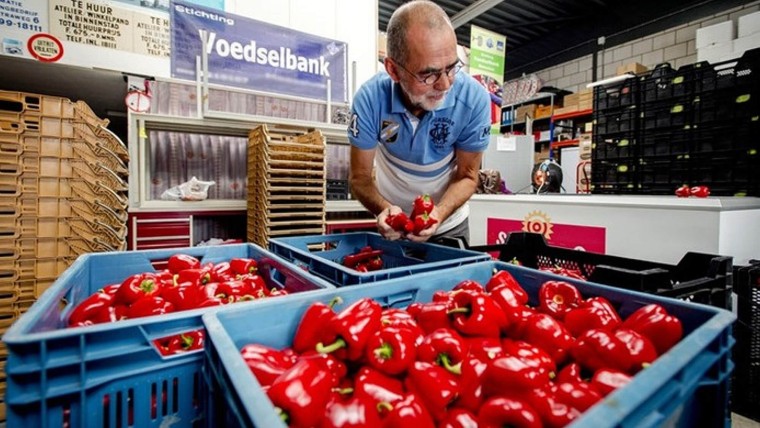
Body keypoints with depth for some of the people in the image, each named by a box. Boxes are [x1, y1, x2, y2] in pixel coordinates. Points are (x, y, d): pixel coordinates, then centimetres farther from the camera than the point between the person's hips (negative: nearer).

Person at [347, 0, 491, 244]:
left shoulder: (474, 99, -26)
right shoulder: (370, 99, -26)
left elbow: (467, 176, -15)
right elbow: (359, 177, -17)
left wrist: (439, 214, -33)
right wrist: (383, 209, -37)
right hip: (391, 223, 1)